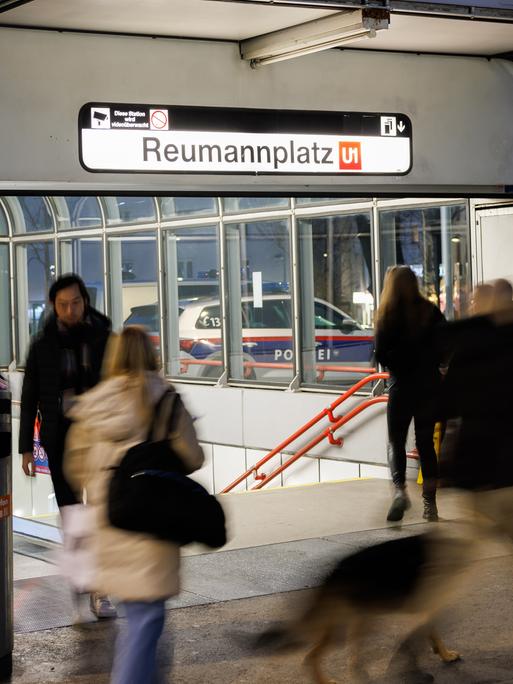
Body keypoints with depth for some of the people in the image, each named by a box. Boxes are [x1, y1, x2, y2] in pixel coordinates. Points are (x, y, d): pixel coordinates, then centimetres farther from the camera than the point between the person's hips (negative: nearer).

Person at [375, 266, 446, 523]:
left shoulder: (388, 315, -7)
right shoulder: (431, 312, -1)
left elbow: (381, 355, -9)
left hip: (401, 386, -2)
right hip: (429, 385, 2)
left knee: (397, 443, 6)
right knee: (426, 444, 12)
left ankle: (399, 489, -18)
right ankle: (430, 504, 13)